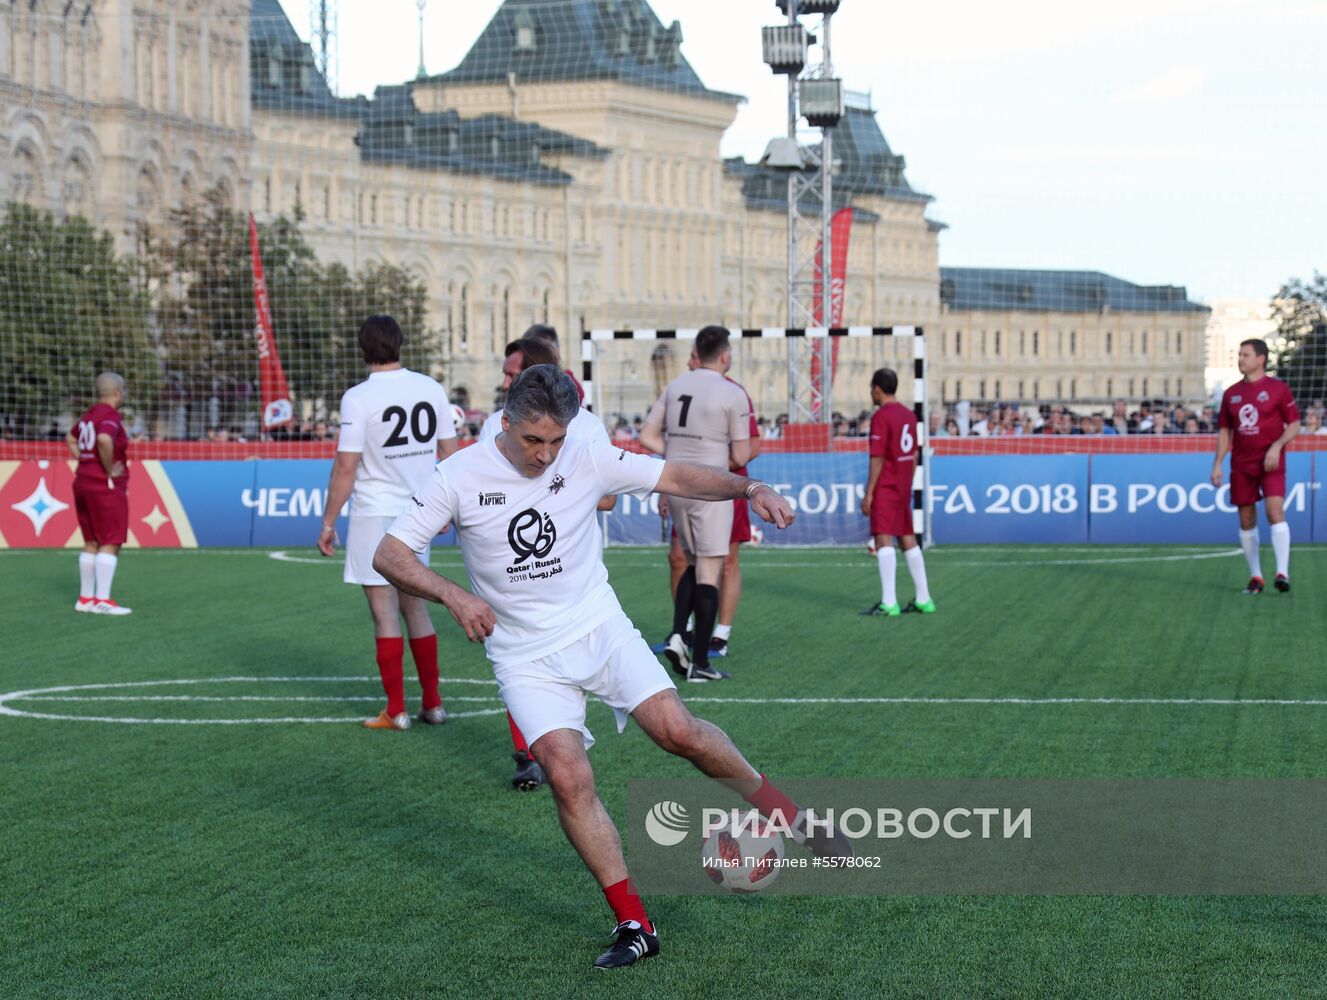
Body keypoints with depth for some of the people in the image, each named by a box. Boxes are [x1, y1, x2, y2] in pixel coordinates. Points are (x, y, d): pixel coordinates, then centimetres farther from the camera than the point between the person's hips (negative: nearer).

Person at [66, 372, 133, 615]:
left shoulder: (89, 414, 14)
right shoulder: (111, 416, -14)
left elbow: (70, 439, 30)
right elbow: (104, 440, -33)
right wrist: (110, 470, -20)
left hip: (83, 483, 9)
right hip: (107, 486, -9)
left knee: (91, 543, 13)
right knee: (110, 544, -7)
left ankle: (85, 598, 16)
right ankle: (102, 600, -12)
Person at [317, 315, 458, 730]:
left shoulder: (358, 397, -12)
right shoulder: (431, 389, 3)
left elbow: (346, 466, -13)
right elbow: (450, 451, 9)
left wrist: (328, 522, -5)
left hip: (375, 513, -5)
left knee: (385, 613, 0)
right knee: (416, 606, 17)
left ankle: (396, 711, 3)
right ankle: (433, 703, 19)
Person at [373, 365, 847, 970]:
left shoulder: (587, 457, -6)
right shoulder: (460, 477, -11)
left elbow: (674, 477, -1)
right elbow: (390, 554, -10)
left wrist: (749, 488, -17)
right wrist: (453, 595, -27)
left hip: (599, 629, 1)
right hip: (526, 658, -1)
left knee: (677, 731, -18)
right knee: (568, 777, -18)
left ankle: (785, 814, 7)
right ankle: (634, 926, -5)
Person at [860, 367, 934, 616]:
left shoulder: (881, 417, -13)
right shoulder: (908, 414, 12)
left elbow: (877, 459, -16)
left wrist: (868, 494, -14)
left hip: (884, 489, -8)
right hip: (903, 488, 8)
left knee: (883, 539, -10)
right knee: (908, 539, 13)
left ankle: (888, 602, -17)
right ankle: (923, 599, 16)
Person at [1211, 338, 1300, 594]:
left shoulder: (1278, 388, -2)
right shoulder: (1231, 393, 10)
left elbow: (1294, 425, 0)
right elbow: (1224, 431, 15)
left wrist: (1276, 446, -16)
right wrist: (1218, 463, 6)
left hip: (1270, 463, -4)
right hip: (1241, 465, 4)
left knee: (1275, 510, -19)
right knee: (1246, 520, 4)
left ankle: (1282, 572, -21)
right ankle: (1255, 577, 13)